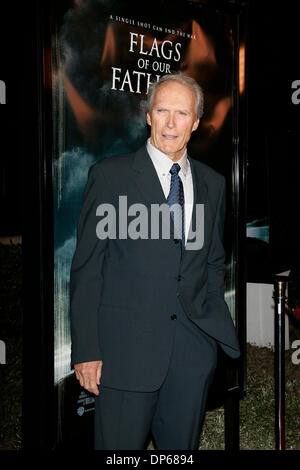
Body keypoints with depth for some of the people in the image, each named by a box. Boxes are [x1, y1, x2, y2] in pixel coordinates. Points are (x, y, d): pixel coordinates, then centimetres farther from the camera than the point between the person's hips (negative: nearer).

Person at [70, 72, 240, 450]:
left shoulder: (212, 183, 10)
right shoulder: (109, 175, -3)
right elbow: (86, 267, -4)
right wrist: (86, 350, -9)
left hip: (195, 344, 4)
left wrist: (214, 321, 6)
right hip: (127, 344, -3)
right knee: (120, 446, 3)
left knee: (182, 446, 14)